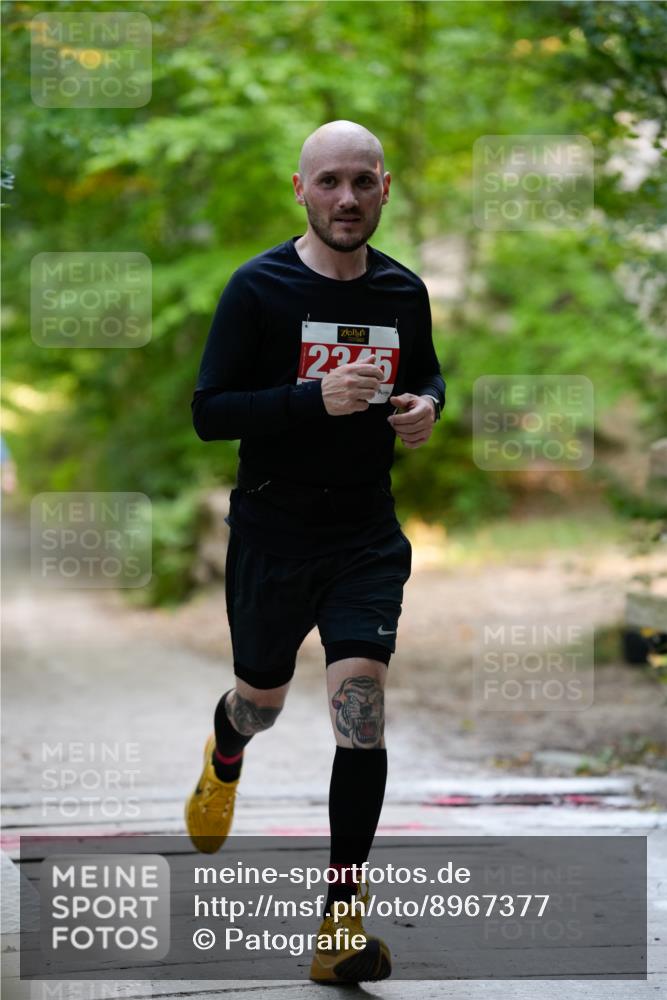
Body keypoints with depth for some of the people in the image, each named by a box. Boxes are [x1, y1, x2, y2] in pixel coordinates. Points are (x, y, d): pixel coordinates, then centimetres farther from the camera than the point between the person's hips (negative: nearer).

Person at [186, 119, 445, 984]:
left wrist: (425, 405, -4)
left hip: (367, 538, 2)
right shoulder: (258, 288, -11)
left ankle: (342, 917, -8)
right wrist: (318, 398, -26)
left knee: (361, 707, -14)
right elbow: (208, 411, -13)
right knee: (261, 699, 18)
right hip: (272, 533, -1)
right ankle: (223, 761, 57)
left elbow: (426, 371, 20)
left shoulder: (403, 291, 2)